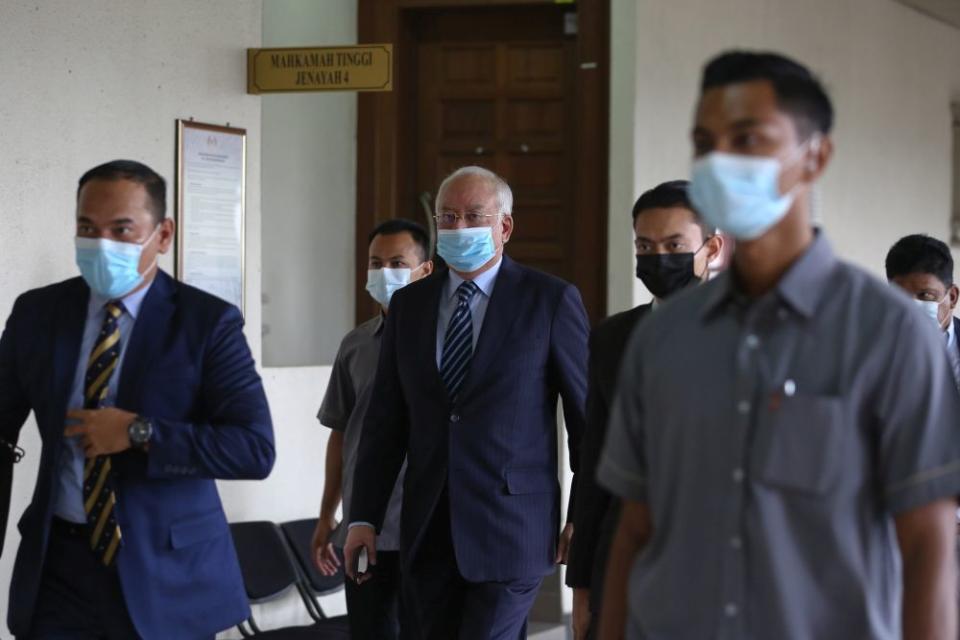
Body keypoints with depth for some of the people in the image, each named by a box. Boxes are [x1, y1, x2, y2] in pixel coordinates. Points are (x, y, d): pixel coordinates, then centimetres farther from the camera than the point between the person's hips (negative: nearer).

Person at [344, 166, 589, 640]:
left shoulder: (550, 299, -3)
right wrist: (363, 517, 5)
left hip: (511, 528, -4)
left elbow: (588, 414, -1)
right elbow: (386, 419, 10)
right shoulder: (408, 305, 9)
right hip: (428, 531, 5)